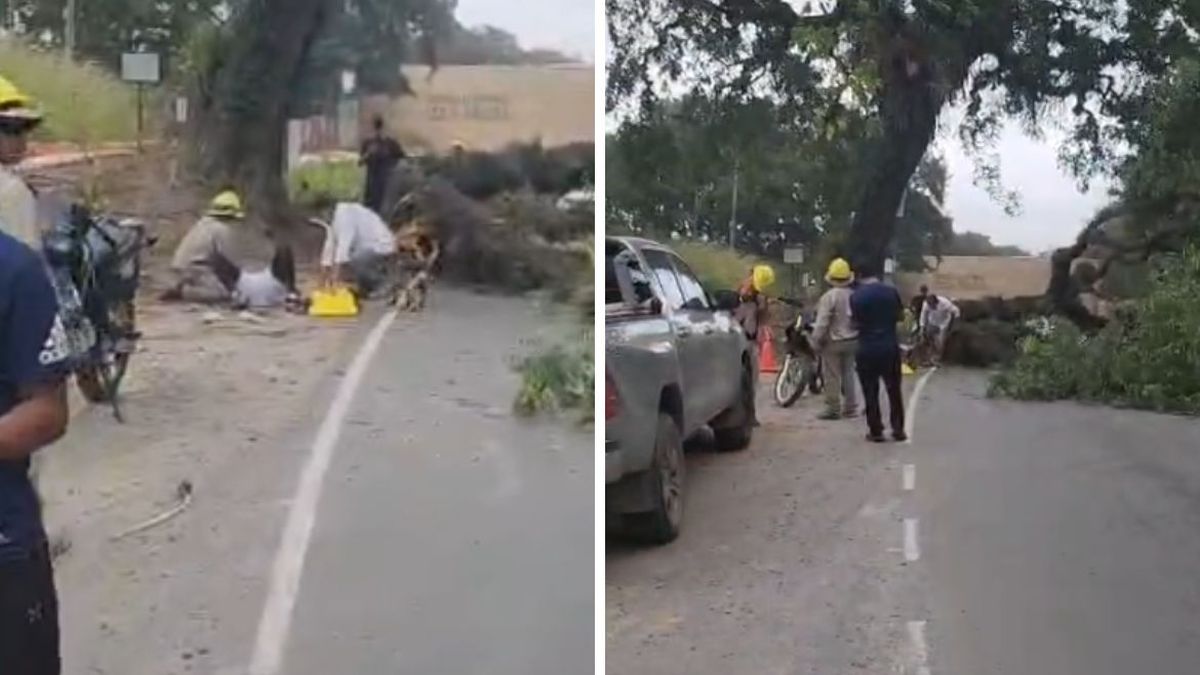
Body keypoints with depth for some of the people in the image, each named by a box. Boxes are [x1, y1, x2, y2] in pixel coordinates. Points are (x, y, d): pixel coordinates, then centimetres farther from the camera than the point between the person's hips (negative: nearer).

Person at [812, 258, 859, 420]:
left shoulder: (829, 297, -17)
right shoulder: (854, 296, 0)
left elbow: (822, 322, -17)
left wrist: (816, 340, -7)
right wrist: (858, 335, 17)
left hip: (833, 342, -6)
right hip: (852, 340, 6)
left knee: (833, 377, 0)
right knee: (848, 374, 14)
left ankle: (833, 409, 2)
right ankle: (850, 407, 18)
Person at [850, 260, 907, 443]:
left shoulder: (856, 296, -8)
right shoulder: (891, 291, -2)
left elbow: (856, 321, -4)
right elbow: (899, 315, 8)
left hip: (867, 349, -2)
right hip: (890, 346, 2)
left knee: (871, 392, 5)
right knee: (894, 390, 12)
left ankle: (876, 431, 6)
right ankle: (898, 429, 13)